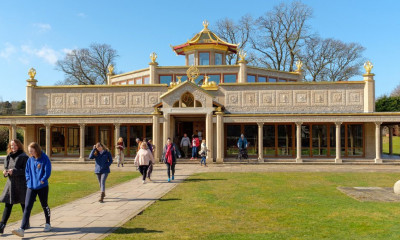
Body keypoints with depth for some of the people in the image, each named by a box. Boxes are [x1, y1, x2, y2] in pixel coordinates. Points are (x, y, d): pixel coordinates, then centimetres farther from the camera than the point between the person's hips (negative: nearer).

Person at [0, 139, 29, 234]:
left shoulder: (24, 157, -8)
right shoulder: (9, 157, 11)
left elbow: (25, 170, -13)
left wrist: (14, 171, -23)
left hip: (21, 184, -5)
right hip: (10, 183, 5)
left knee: (24, 204, 8)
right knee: (8, 205, 1)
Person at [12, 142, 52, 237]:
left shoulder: (45, 159, -10)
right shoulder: (30, 159, 4)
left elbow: (48, 172, -11)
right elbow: (27, 171, 14)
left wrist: (42, 181, -13)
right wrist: (28, 180, 3)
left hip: (42, 187, -3)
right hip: (31, 187, 4)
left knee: (44, 205, 11)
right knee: (27, 207, -5)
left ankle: (48, 224, 30)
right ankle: (22, 229, -8)